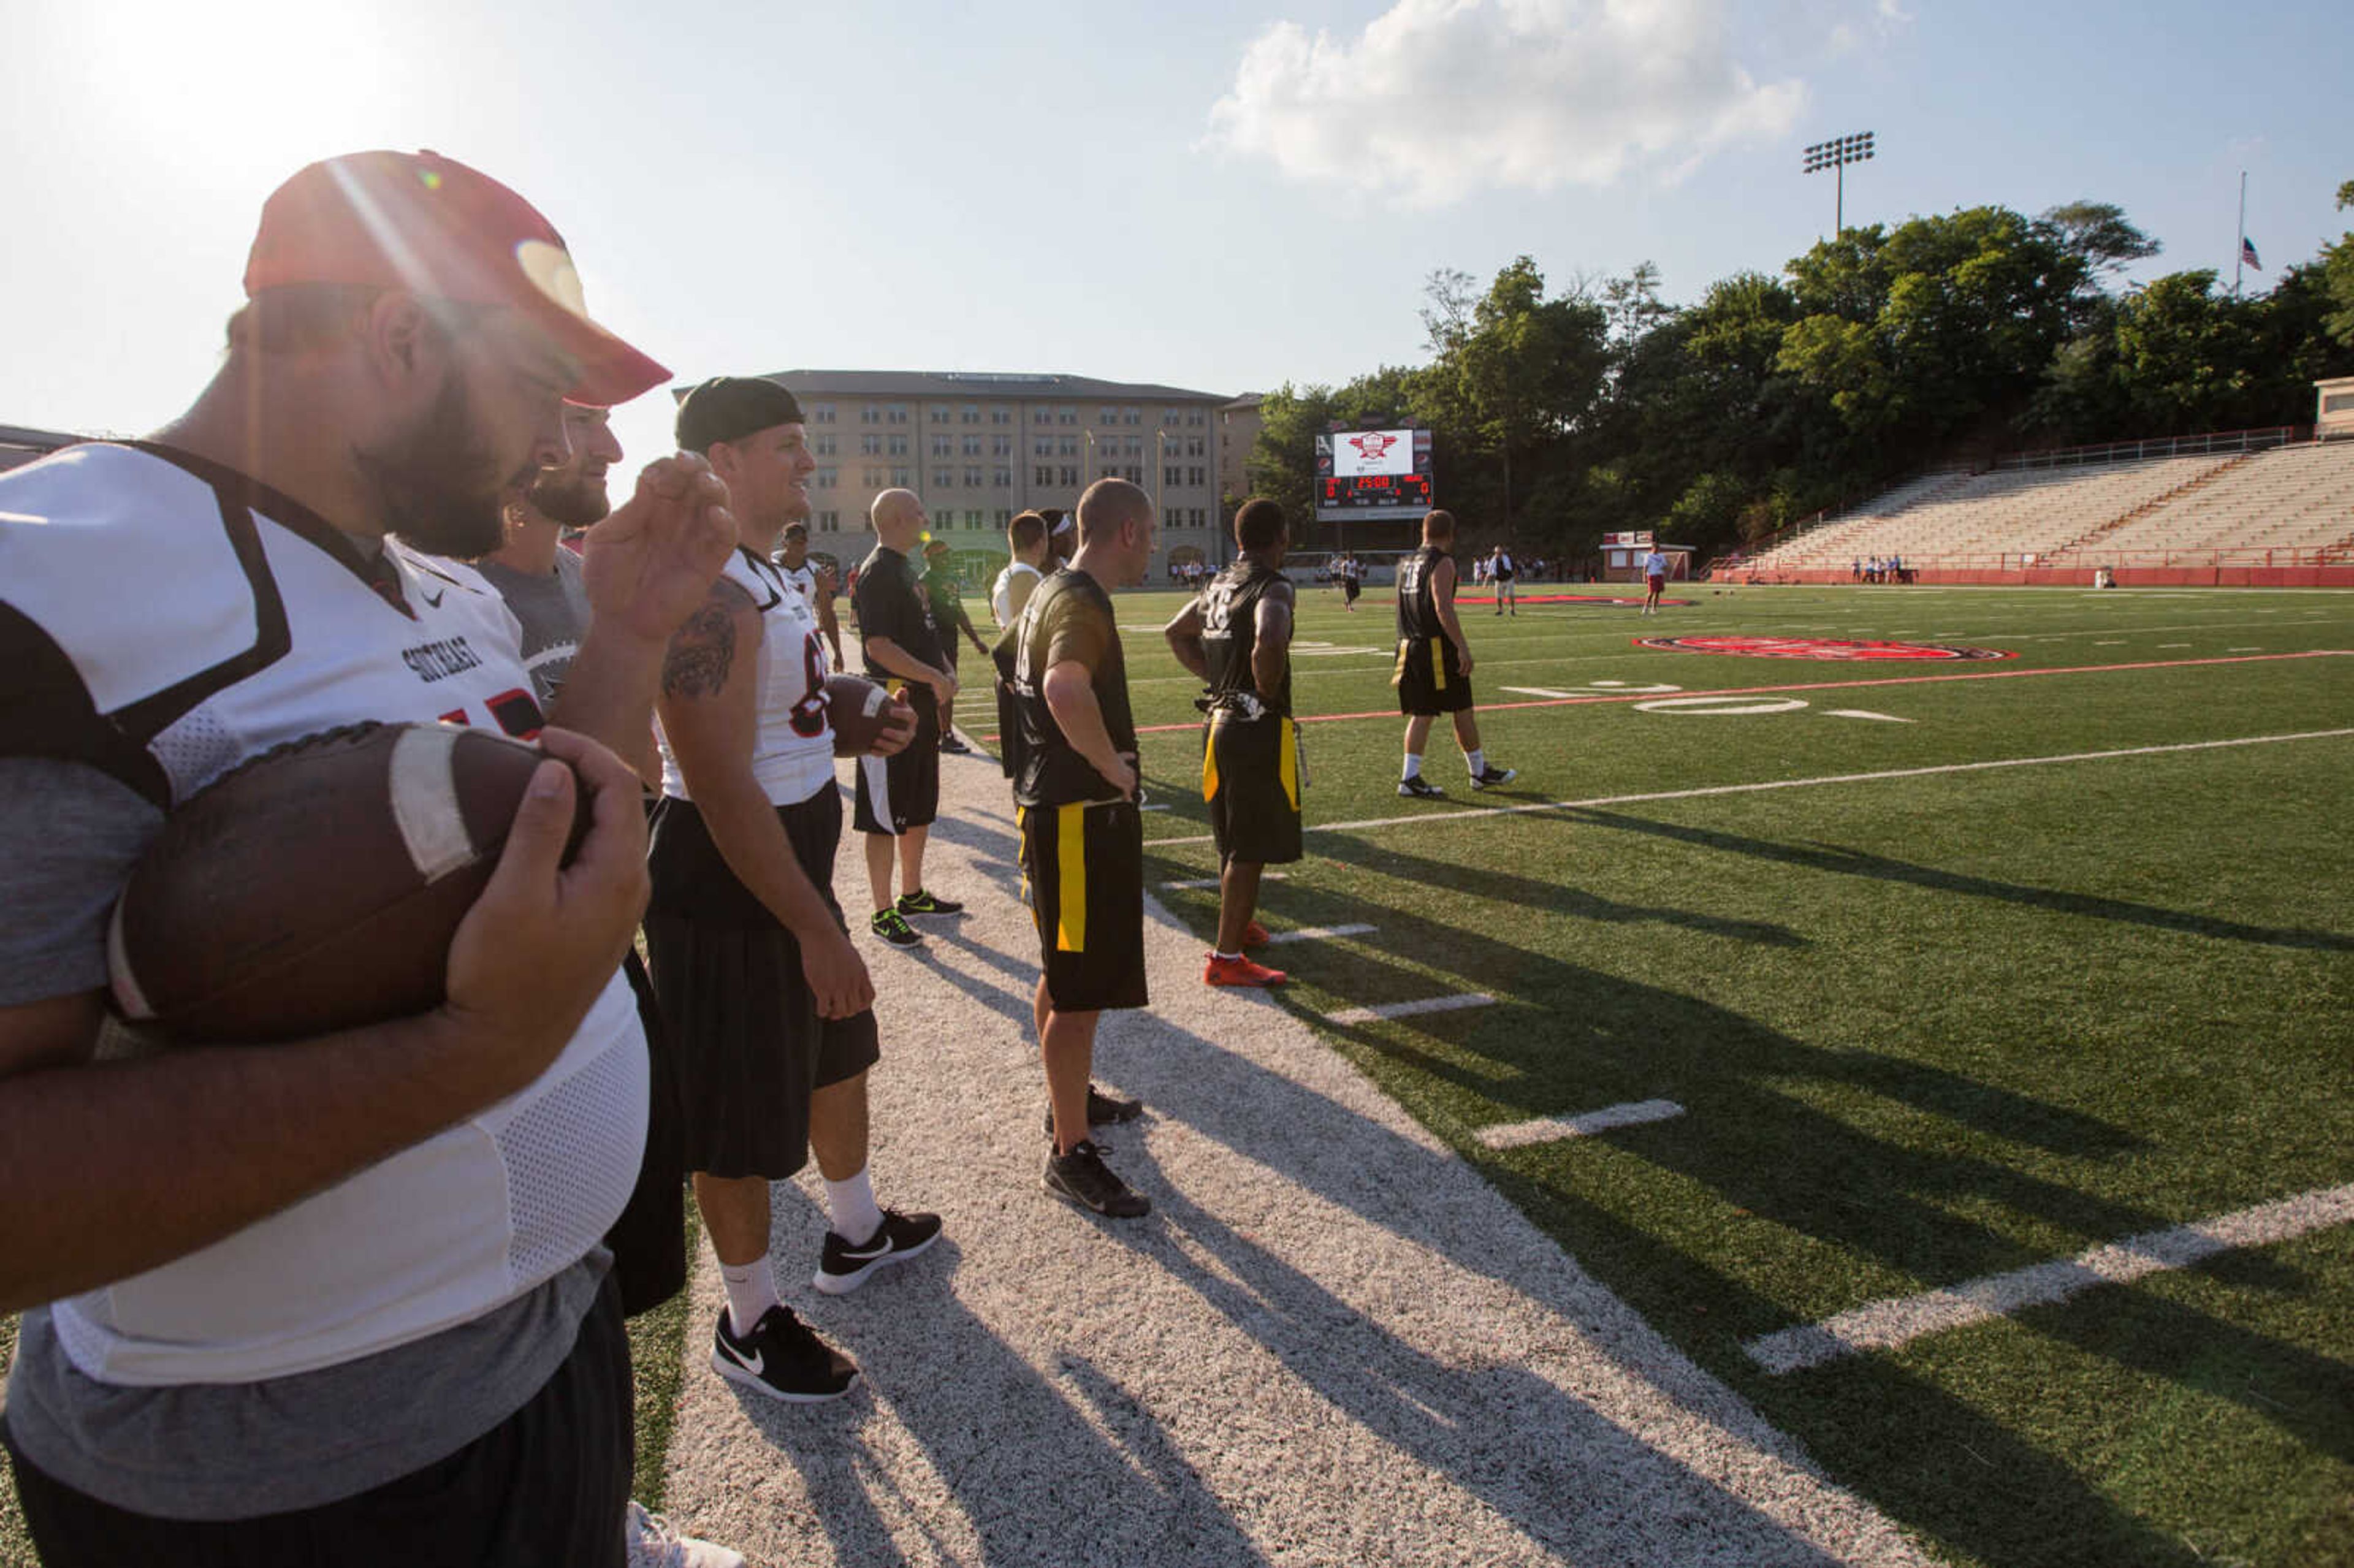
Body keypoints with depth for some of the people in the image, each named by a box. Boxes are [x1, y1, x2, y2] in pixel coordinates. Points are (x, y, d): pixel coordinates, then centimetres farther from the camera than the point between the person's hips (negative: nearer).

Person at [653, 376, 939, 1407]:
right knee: (741, 1122, 6)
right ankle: (750, 1326, 26)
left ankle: (855, 1235, 47)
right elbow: (723, 789, -29)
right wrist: (816, 930, -27)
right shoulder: (707, 593, -24)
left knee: (838, 1056, 25)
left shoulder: (764, 575, 10)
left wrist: (852, 721, 11)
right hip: (728, 892, -11)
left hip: (794, 863, 11)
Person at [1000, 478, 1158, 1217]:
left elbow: (1010, 660, 30)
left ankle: (1071, 1098, 41)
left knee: (1064, 976, 23)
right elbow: (1066, 690, -42)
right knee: (1081, 991, -2)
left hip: (1050, 803, 10)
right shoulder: (1082, 604, -20)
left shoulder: (1050, 593, 11)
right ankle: (1070, 1154, 9)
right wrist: (1112, 764, -26)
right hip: (1082, 815, -10)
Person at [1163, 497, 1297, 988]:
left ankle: (1238, 925, 40)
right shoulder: (1273, 587, -15)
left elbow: (1176, 632, 25)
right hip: (1259, 728, -8)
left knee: (1233, 840, 23)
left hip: (1220, 722, 8)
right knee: (1250, 849, -1)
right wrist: (1269, 692, -18)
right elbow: (1269, 644, -36)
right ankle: (1226, 957, 3)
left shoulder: (1221, 584, 11)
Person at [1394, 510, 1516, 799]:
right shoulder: (1442, 563, -10)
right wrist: (1463, 647, -20)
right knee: (1462, 711, 5)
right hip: (1437, 646, -7)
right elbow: (1443, 608, -20)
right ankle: (1480, 772, 17)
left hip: (1409, 646, 7)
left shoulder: (1405, 563, 14)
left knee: (1421, 714, 8)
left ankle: (1411, 778, 1)